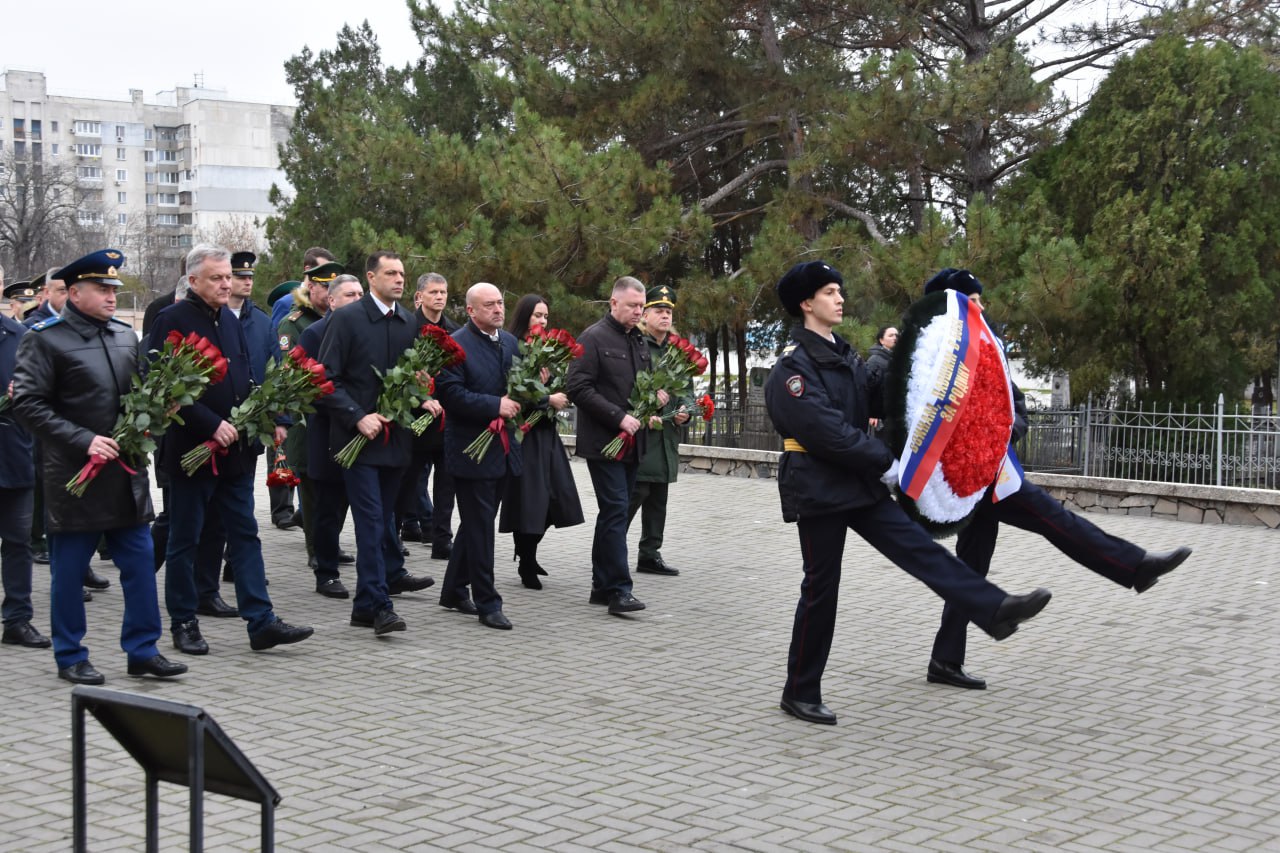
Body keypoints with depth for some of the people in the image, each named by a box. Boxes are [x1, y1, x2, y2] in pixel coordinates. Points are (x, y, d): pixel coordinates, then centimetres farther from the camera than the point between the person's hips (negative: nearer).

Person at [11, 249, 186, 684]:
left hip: (127, 472, 6)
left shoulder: (125, 335, 11)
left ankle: (143, 649, 17)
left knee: (140, 562, 7)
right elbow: (27, 404, -14)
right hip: (74, 476, -6)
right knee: (68, 570, 5)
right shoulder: (44, 340, -8)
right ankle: (70, 657, 18)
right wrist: (84, 441, -20)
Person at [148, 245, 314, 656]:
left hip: (236, 449, 7)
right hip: (191, 450, -7)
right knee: (184, 540, 5)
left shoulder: (230, 321, 13)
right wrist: (212, 425, -21)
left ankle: (261, 621, 7)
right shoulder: (172, 321, -10)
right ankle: (183, 623, 15)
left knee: (245, 535, 6)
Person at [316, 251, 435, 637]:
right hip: (357, 435, -5)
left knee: (383, 513, 20)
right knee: (371, 518, -10)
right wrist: (357, 417, -17)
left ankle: (390, 575, 36)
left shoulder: (409, 323, 10)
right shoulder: (347, 319, -7)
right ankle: (375, 602, -10)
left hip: (395, 434, 5)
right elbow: (327, 378, -10)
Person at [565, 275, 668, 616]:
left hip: (631, 442, 8)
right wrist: (619, 417, -20)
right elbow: (577, 387, -16)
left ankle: (602, 585, 19)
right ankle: (618, 590, -11)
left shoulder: (639, 340, 15)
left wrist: (656, 393, 5)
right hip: (603, 441, -8)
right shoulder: (593, 338, -9)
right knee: (616, 511, -12)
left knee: (614, 512, 12)